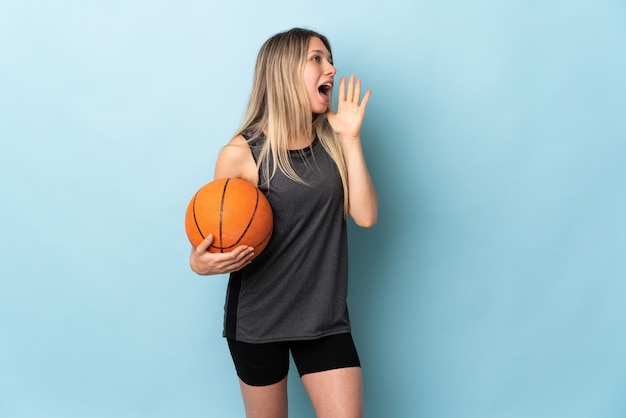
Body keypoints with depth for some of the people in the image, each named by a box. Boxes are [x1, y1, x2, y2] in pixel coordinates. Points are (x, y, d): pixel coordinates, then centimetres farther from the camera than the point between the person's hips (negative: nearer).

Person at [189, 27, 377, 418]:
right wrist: (200, 262, -25)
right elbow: (216, 237, -3)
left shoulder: (333, 144, 1)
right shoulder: (241, 154, -11)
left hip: (325, 315, 3)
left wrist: (351, 138, -13)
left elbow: (365, 216, -10)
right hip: (258, 317, -3)